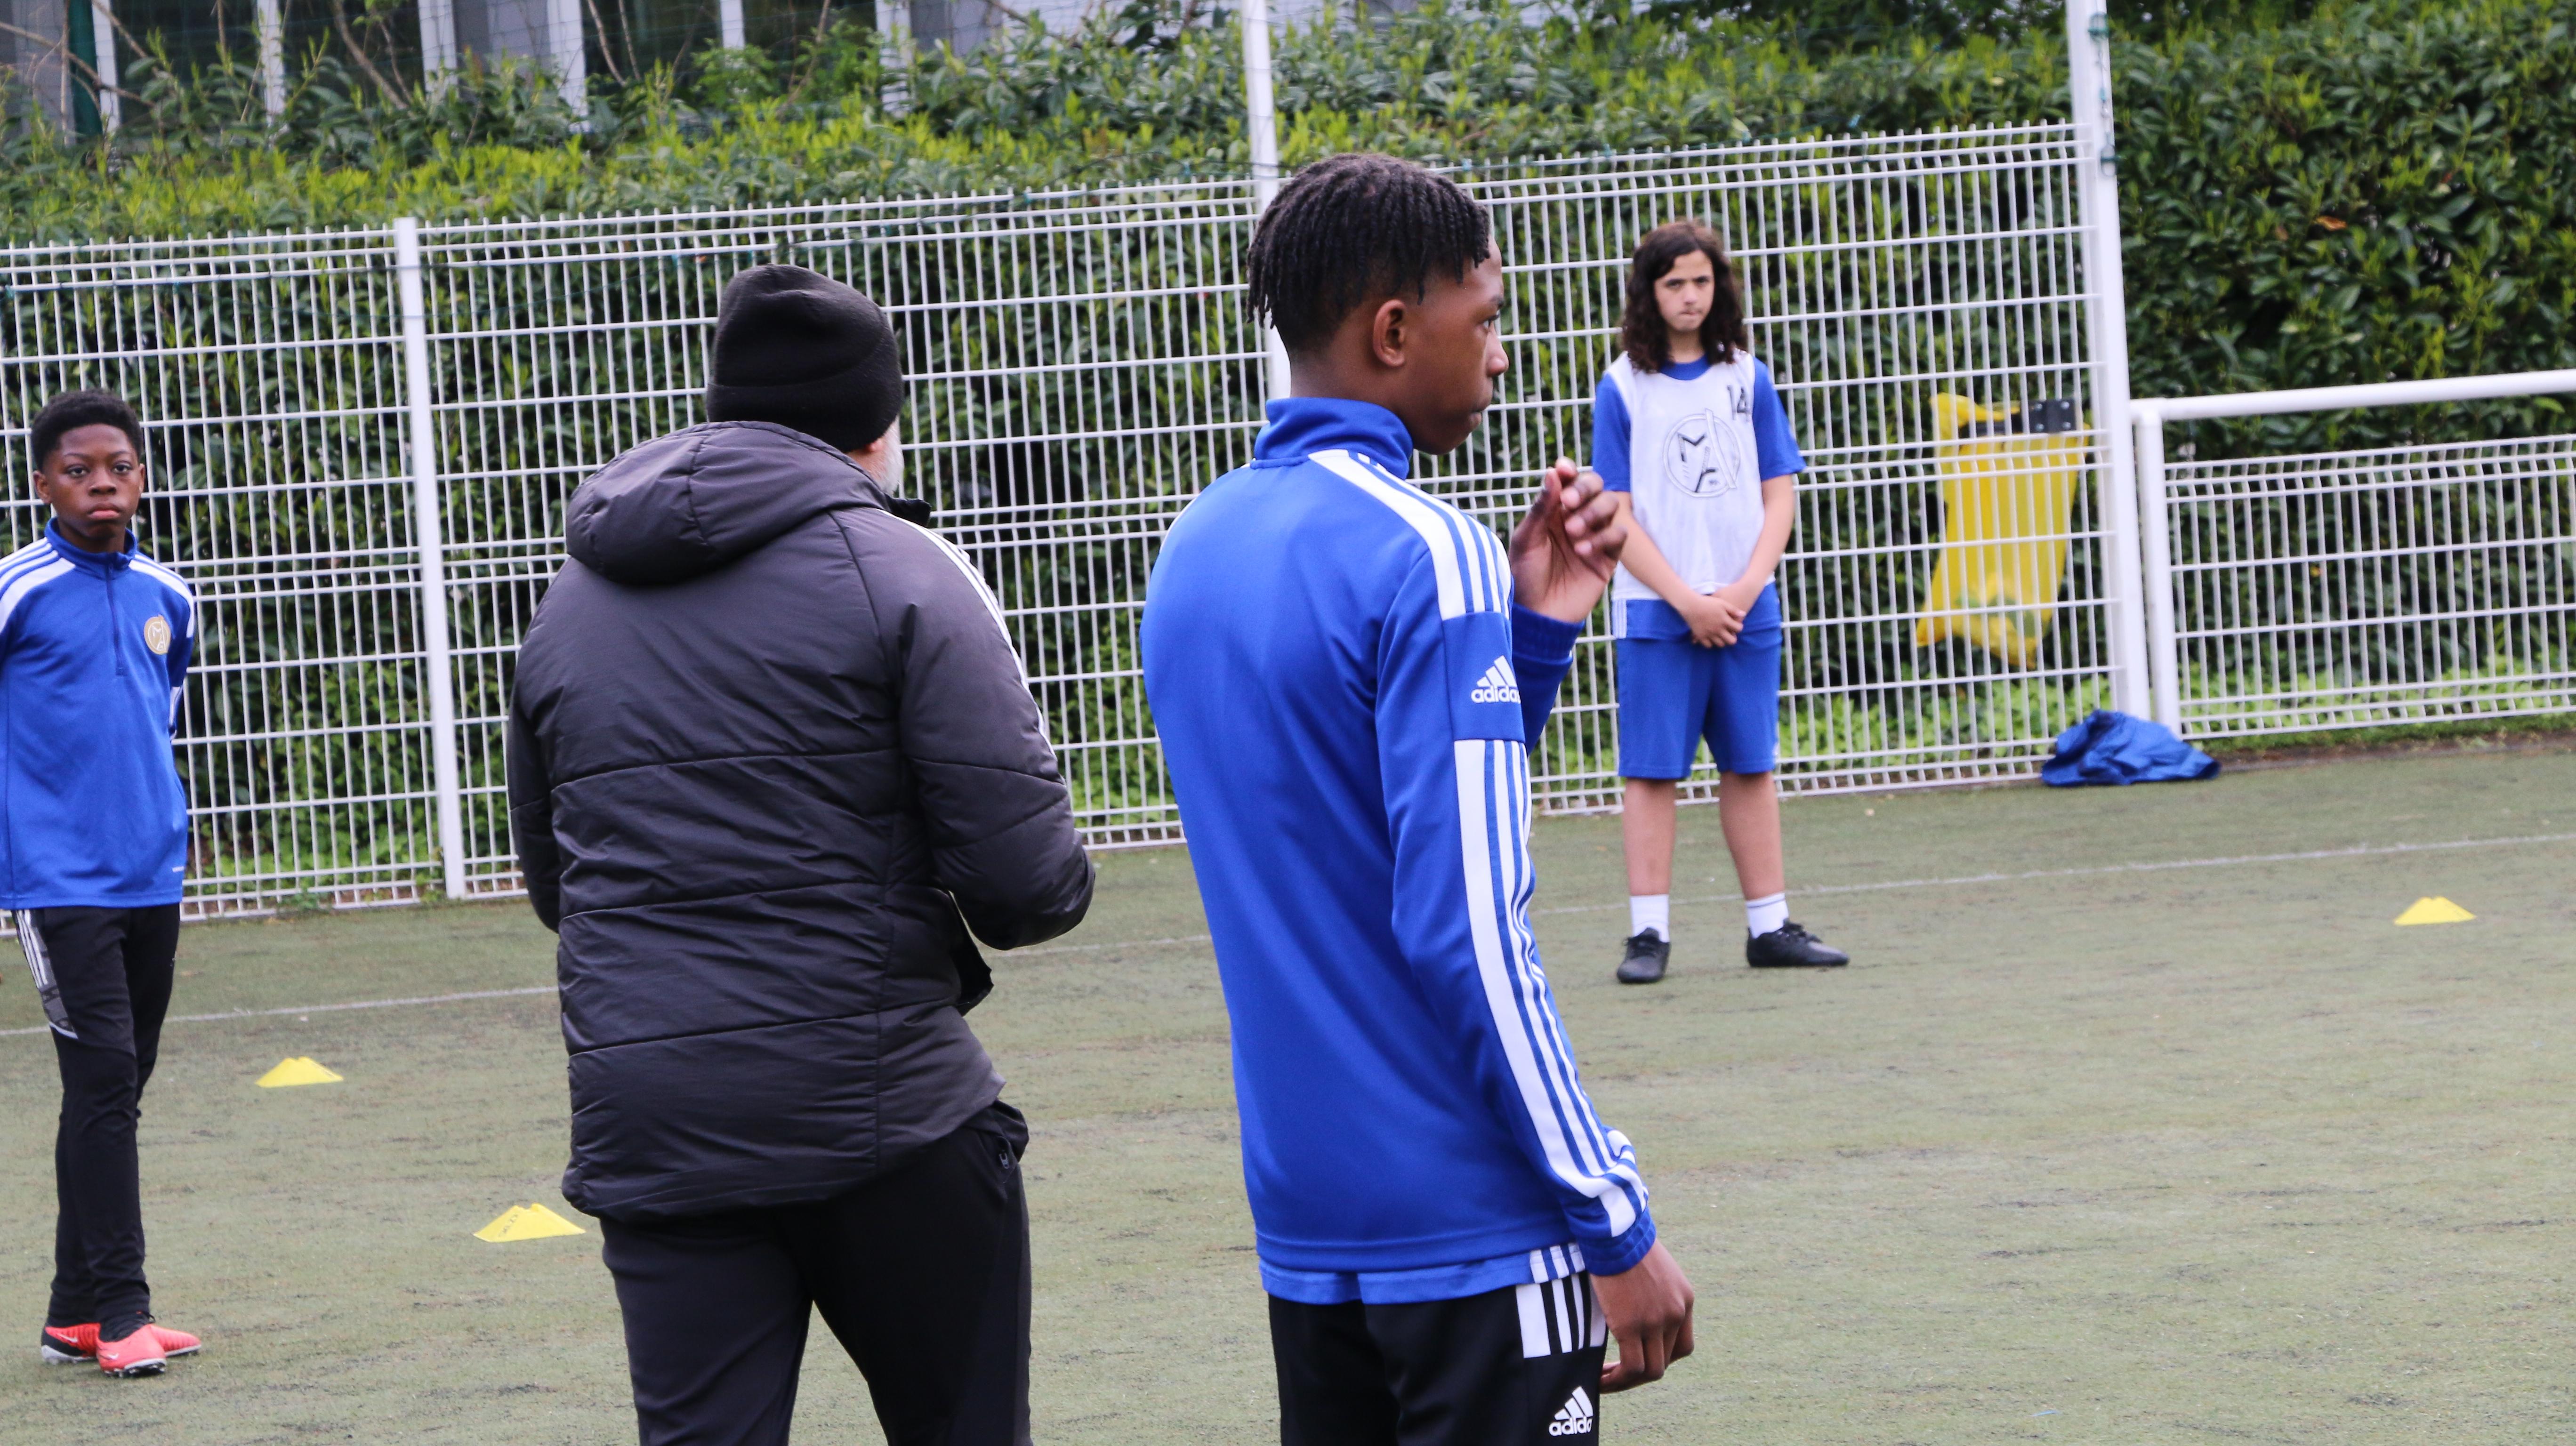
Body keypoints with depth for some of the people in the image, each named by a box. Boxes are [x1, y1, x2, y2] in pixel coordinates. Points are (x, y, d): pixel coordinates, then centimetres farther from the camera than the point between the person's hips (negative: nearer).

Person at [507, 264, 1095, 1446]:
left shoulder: (569, 602, 12)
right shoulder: (897, 572, -6)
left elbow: (551, 879, 21)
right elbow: (1030, 881, -12)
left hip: (644, 1127, 4)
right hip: (881, 1110, -4)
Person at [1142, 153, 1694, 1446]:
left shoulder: (1196, 550, 10)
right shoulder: (1424, 554, -15)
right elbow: (1466, 927, -19)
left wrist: (1532, 633, 8)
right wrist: (1615, 1222, -14)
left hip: (1302, 1222, 8)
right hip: (1469, 1225, -8)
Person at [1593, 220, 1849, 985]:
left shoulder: (1748, 378, 8)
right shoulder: (1623, 388, -1)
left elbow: (1780, 495, 7)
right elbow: (1617, 515, -4)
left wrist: (1746, 588, -7)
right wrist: (1688, 601, -10)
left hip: (1745, 607, 3)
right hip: (1656, 609, -3)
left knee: (1750, 766, 6)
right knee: (1654, 771, -2)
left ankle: (1770, 925, 11)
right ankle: (1650, 933, 0)